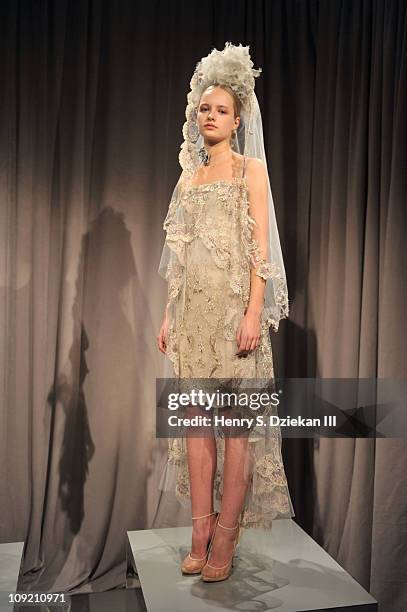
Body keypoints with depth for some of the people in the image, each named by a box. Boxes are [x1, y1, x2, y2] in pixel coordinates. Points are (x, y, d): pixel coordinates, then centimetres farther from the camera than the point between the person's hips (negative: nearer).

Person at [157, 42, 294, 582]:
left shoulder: (251, 169, 4)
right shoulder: (190, 176, 18)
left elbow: (260, 246, -6)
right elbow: (182, 253, 16)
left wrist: (254, 312, -16)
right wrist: (170, 313, 11)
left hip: (233, 304, -5)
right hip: (193, 308, 6)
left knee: (235, 418, -1)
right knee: (197, 416, 6)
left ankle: (226, 536, 11)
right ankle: (201, 532, 16)